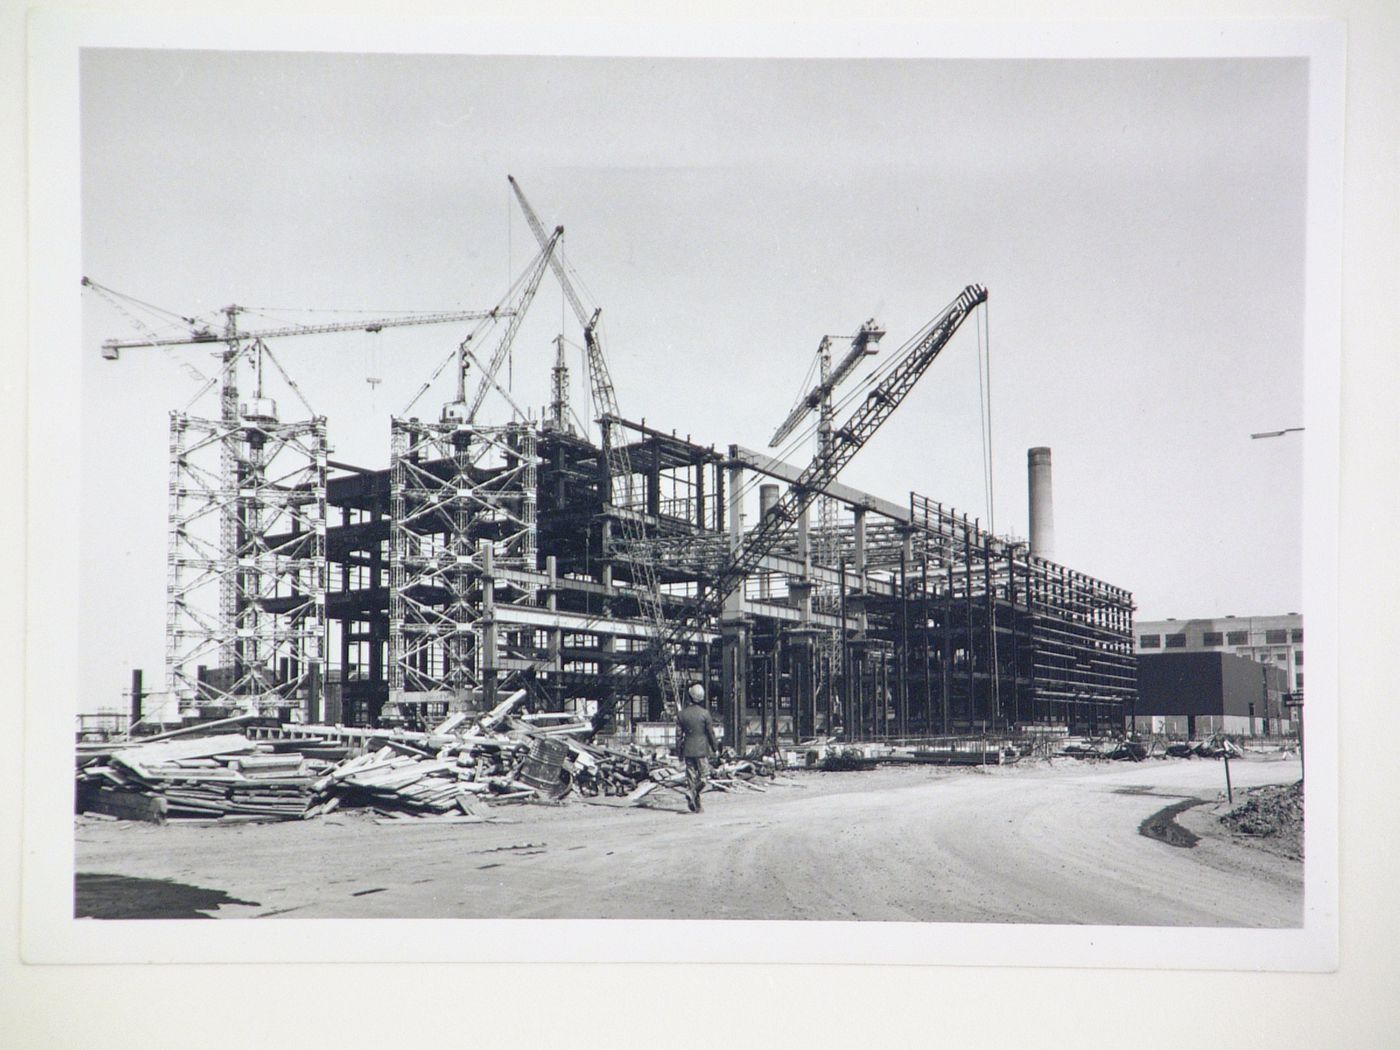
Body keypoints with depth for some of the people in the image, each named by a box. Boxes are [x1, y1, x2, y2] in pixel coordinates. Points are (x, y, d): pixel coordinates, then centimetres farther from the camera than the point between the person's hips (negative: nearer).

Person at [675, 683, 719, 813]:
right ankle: (692, 792, -19)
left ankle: (696, 805, 4)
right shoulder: (704, 713, -10)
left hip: (688, 750, 3)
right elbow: (711, 733, -6)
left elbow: (678, 734, 3)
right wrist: (715, 747, 7)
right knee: (703, 774, 7)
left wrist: (679, 751, 12)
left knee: (691, 775, 9)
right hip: (702, 749, -3)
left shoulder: (682, 714, -1)